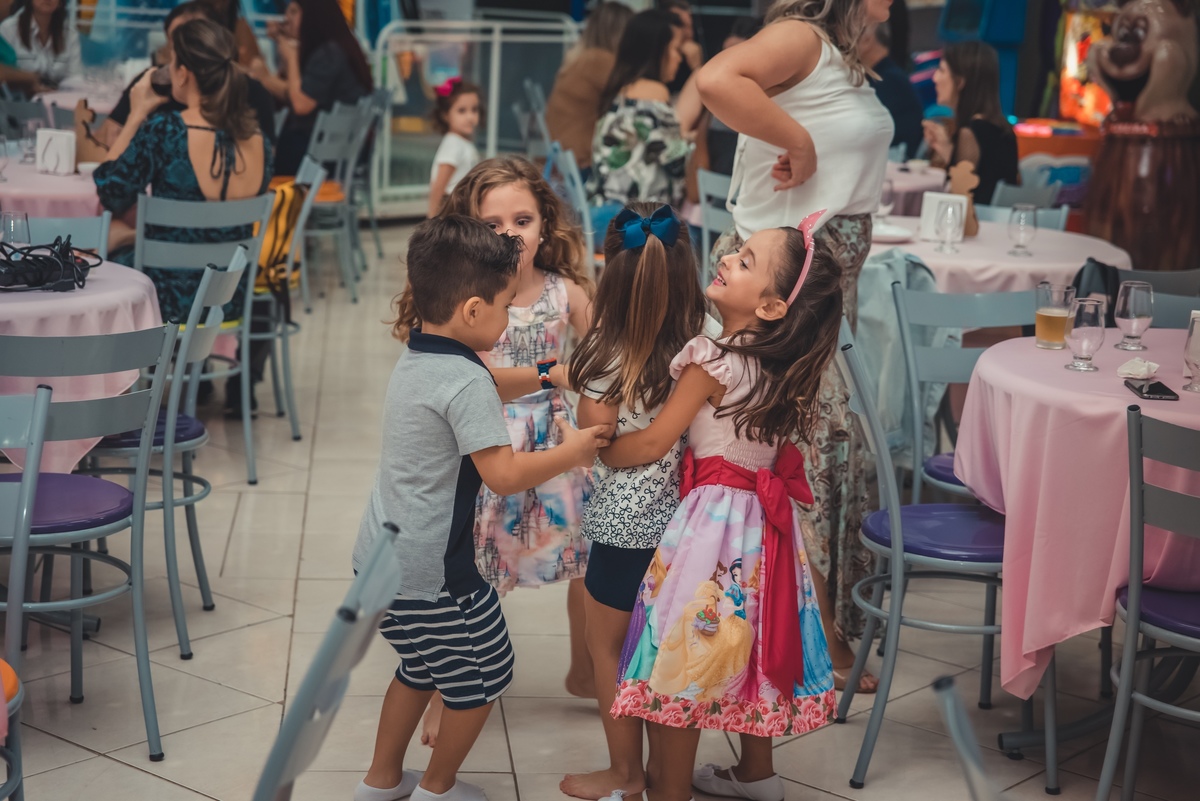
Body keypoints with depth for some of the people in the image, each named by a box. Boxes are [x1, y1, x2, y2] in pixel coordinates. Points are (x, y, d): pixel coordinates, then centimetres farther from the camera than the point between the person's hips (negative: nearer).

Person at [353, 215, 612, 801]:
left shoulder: (413, 361, 6)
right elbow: (504, 475, -25)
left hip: (379, 558, 9)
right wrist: (571, 452, -11)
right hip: (431, 575, -9)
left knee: (420, 668, 27)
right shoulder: (466, 382, -23)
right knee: (482, 675, 13)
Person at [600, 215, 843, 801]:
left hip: (715, 519, -8)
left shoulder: (713, 361, -20)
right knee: (745, 644, 21)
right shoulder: (783, 367, 2)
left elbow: (651, 444, -16)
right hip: (762, 515, 8)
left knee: (682, 657, 3)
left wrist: (589, 450, 0)